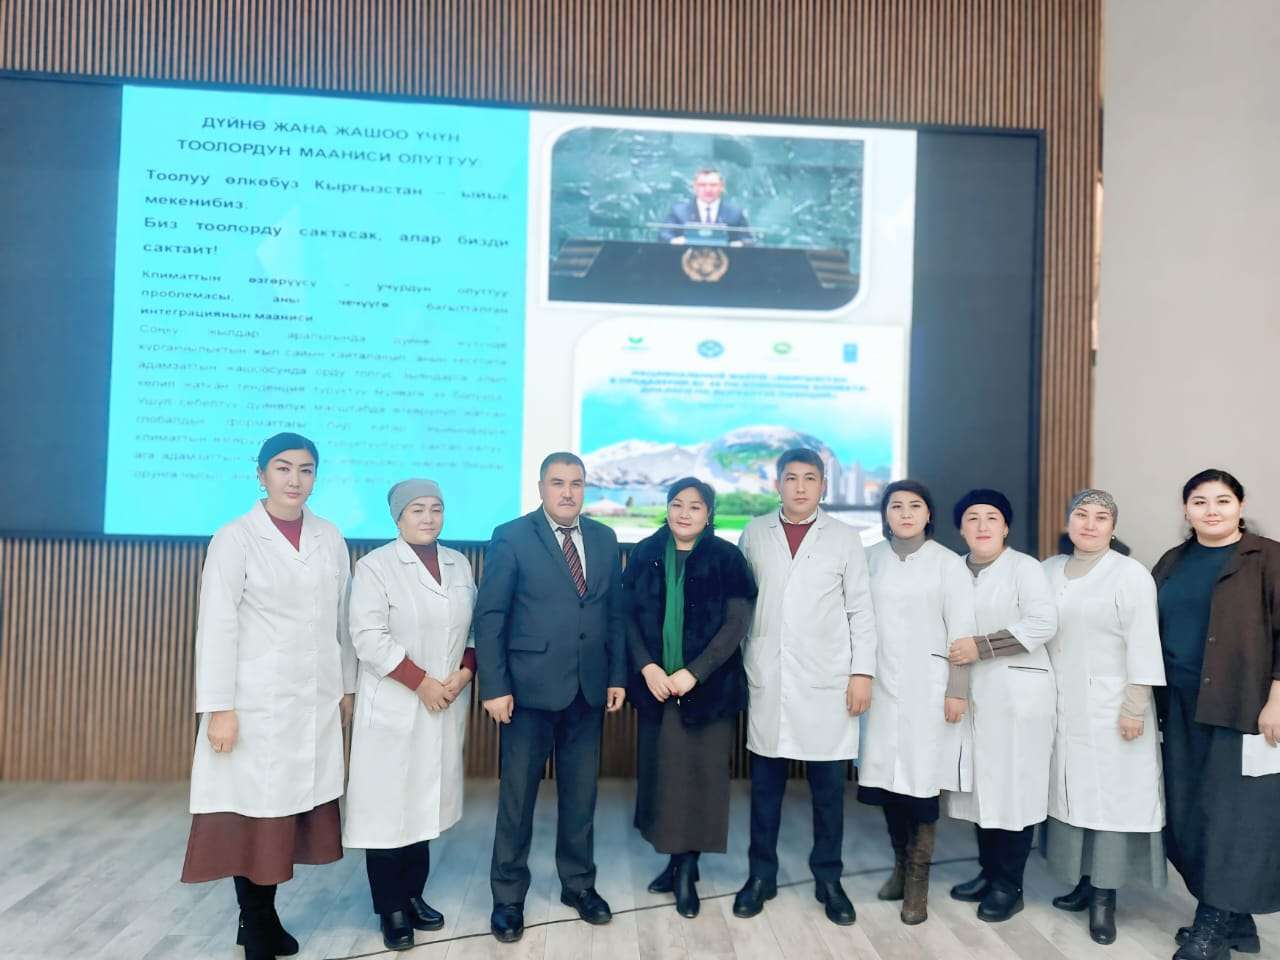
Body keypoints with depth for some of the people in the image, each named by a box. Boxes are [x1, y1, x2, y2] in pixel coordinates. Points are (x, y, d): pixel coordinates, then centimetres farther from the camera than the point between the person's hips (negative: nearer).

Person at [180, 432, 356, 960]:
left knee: (294, 806, 7)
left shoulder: (331, 539, 6)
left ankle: (266, 916, 24)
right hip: (258, 701, -4)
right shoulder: (235, 539, -5)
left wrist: (347, 687, 12)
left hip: (316, 701, 4)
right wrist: (219, 707, -11)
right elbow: (217, 627, -8)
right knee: (255, 809, 3)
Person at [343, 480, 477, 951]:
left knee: (426, 801, 10)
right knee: (389, 804, 1)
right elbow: (369, 637, -14)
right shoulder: (375, 566, -6)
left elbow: (476, 628, 11)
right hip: (393, 707, -4)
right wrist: (421, 682, -15)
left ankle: (413, 894, 25)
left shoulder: (460, 565, 9)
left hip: (446, 706, 4)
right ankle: (391, 909, 14)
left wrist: (464, 672, -5)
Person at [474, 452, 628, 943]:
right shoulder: (511, 537, -6)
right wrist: (494, 687, -12)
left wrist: (617, 676, 5)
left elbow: (615, 612, 10)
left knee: (580, 795, 14)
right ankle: (508, 896, 24)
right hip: (530, 687, -4)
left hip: (588, 690, 4)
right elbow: (489, 617, -8)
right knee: (517, 797, 9)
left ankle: (578, 884, 32)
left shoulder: (604, 538, 7)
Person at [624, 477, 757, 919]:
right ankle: (674, 860, 23)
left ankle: (688, 870, 17)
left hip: (708, 685, -2)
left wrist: (693, 672, -15)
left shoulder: (726, 558, -4)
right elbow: (629, 615, 4)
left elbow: (736, 623, -8)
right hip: (656, 683, 2)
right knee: (661, 772, 7)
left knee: (701, 773, 3)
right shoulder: (645, 554, 4)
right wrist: (646, 667, -10)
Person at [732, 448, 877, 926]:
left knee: (828, 787, 6)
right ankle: (761, 875, 23)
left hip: (827, 681, -1)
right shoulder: (754, 534, 6)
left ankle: (828, 880, 22)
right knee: (765, 784, 9)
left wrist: (863, 671, -3)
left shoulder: (845, 537, 3)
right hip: (766, 678, 1)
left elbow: (861, 609, 3)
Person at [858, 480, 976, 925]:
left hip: (926, 684, -2)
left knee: (921, 776, -4)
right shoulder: (871, 558, 5)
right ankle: (900, 863, 25)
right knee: (886, 772, 5)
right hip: (882, 683, 3)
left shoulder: (948, 562, -1)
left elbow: (961, 630, -3)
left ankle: (918, 879, 10)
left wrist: (958, 689, -6)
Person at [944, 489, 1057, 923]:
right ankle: (988, 871, 24)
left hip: (1016, 692, -5)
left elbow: (1044, 623, -16)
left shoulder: (1024, 567, -4)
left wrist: (981, 647, -20)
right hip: (971, 692, 5)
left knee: (1012, 786, 0)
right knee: (980, 784, 9)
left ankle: (1009, 886, 12)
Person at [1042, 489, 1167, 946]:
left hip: (1110, 709, -4)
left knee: (1110, 795, -1)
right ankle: (1083, 881, 19)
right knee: (1071, 791, 8)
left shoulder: (1130, 574, -6)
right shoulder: (1048, 571, 8)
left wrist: (1134, 707, -13)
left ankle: (1104, 895, 7)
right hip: (1061, 707, 4)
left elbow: (1142, 645, -9)